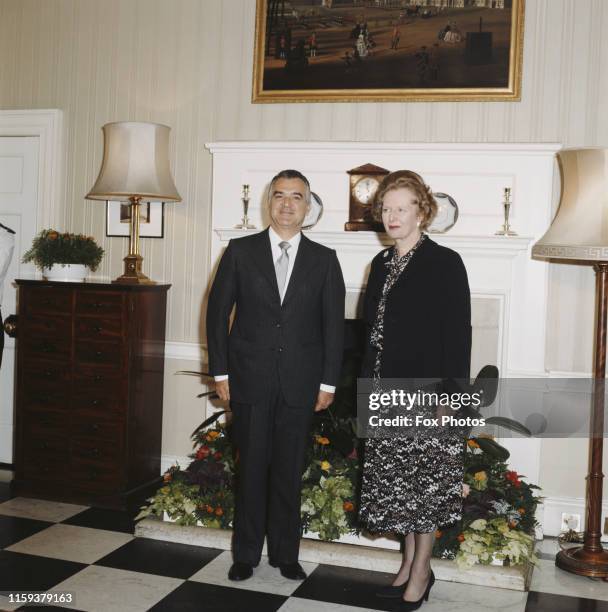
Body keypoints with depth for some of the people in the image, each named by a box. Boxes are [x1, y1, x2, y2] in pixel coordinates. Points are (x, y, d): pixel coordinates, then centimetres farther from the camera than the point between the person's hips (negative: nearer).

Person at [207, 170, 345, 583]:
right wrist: (220, 371, -1)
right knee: (252, 467, 8)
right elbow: (218, 312, 3)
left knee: (290, 471, 9)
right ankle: (246, 553, 23)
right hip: (250, 379, 0)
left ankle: (285, 553, 24)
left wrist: (328, 382, -1)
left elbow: (334, 324, 3)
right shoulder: (241, 251, 2)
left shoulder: (324, 259, 4)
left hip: (300, 384, 1)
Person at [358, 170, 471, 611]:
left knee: (424, 483, 3)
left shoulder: (445, 263, -8)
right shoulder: (382, 263, 11)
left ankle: (421, 572, 17)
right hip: (387, 393, 6)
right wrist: (369, 383, 13)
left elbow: (458, 333, -11)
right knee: (397, 484, 13)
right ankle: (410, 563, 28)